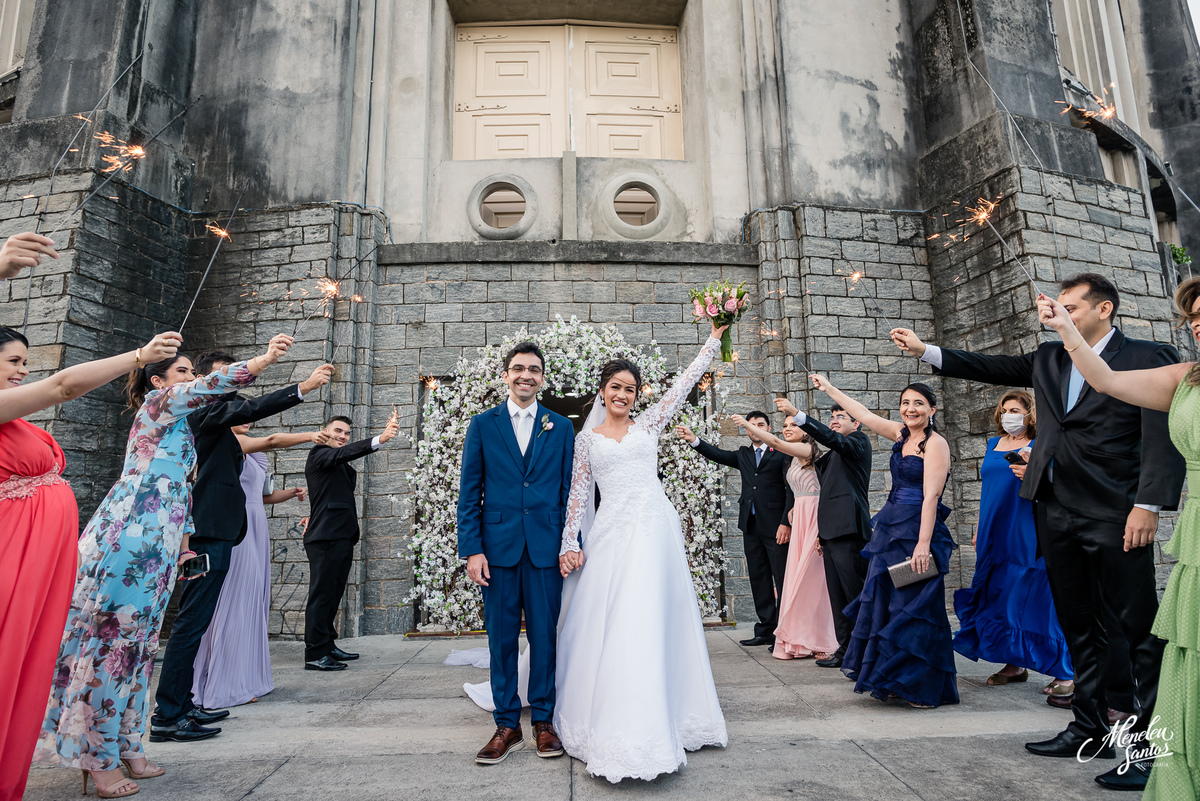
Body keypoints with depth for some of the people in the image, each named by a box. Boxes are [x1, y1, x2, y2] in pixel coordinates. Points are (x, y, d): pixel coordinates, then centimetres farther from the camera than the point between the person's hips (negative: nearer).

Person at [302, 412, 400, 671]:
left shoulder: (342, 467, 24)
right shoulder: (319, 454, -5)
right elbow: (345, 453, -25)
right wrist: (379, 439, -37)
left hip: (342, 538, 9)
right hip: (325, 538, -9)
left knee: (333, 595, 14)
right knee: (321, 595, -6)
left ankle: (328, 646, 24)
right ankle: (314, 654, -1)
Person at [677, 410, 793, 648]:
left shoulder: (781, 454, 1)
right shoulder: (743, 455, 17)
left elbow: (791, 490, -5)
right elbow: (718, 455, 6)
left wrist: (786, 523, -14)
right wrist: (693, 440, -8)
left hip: (775, 526, -5)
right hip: (751, 526, 6)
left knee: (782, 579, -3)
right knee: (758, 579, 9)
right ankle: (766, 630, 17)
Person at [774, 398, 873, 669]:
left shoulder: (858, 442, 0)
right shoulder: (831, 456, 25)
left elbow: (831, 438, -21)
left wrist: (797, 413, -30)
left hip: (848, 530, -9)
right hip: (831, 530, 9)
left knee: (856, 595, -6)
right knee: (838, 598, 10)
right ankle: (846, 649, 17)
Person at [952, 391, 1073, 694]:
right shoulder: (993, 444, 16)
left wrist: (1031, 476, -24)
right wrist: (979, 529, 19)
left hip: (1026, 534, -6)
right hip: (994, 535, 6)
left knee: (1030, 599, -8)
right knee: (998, 598, 8)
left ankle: (1065, 674, 4)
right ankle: (1015, 664, 22)